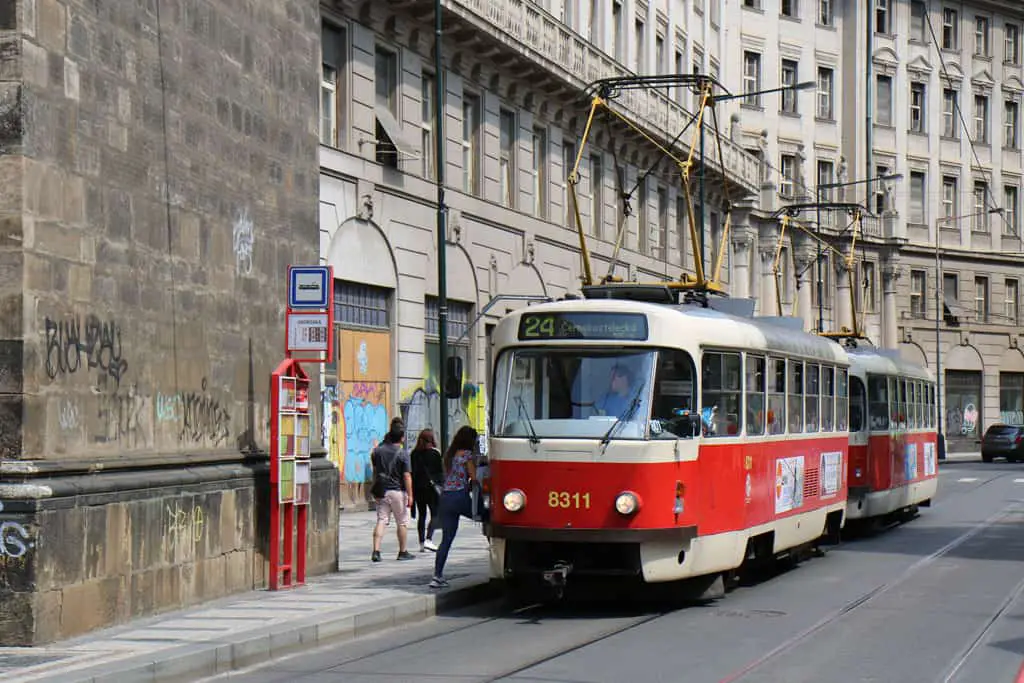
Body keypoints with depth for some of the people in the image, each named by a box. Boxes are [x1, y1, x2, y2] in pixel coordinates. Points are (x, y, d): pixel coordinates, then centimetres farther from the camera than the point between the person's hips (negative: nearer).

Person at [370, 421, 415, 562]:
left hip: (381, 491, 4)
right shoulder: (402, 454, -11)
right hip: (397, 491, -4)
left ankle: (376, 551, -9)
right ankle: (403, 552, 16)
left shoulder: (378, 451, 4)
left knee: (381, 520, 4)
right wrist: (410, 495, -10)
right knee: (402, 522, 9)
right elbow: (407, 476, -13)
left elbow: (375, 471, 12)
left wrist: (376, 489, 22)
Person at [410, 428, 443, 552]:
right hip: (431, 486, -4)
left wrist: (412, 489, 10)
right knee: (435, 514, -1)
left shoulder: (414, 454, 4)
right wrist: (442, 485, 3)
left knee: (421, 515, 10)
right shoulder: (434, 453, -6)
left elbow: (411, 471, 6)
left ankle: (421, 542, 10)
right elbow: (441, 471, -5)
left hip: (417, 487, 4)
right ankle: (428, 539, -17)